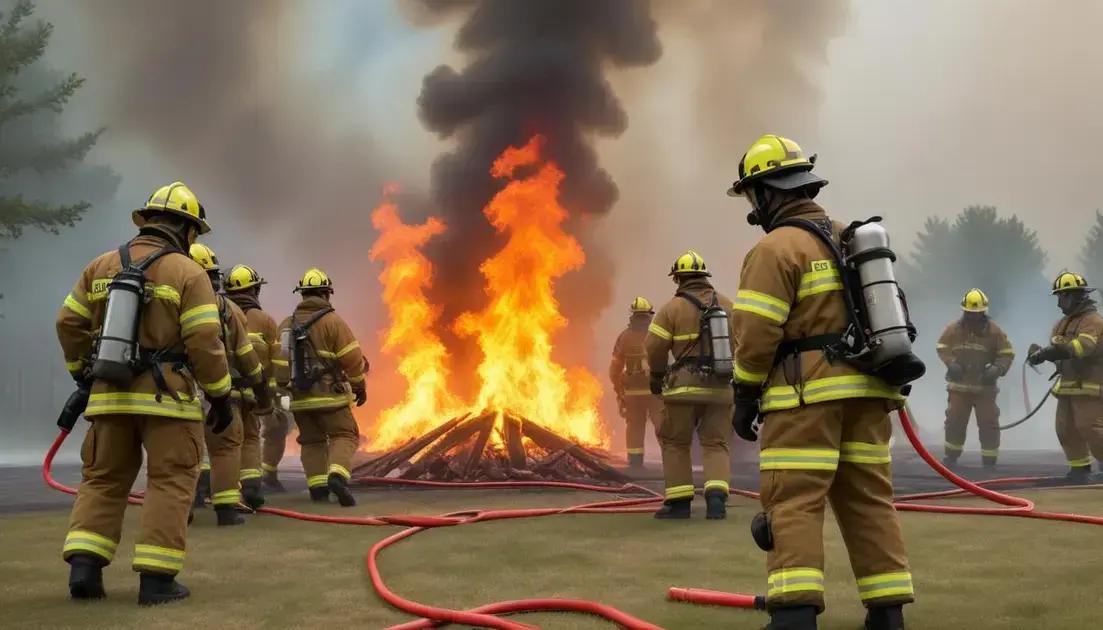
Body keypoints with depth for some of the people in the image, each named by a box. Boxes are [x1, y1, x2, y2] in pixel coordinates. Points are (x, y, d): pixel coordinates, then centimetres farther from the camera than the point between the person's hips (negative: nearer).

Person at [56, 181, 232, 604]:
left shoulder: (102, 266, 9)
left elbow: (69, 324, 11)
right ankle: (156, 578, -1)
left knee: (103, 481, 14)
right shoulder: (188, 273, -7)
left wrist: (82, 372, 25)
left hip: (111, 394, 5)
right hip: (167, 397, -5)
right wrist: (221, 396, -5)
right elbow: (204, 342, -12)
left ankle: (83, 566, 3)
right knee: (170, 484, 2)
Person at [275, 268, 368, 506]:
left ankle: (317, 487, 9)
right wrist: (360, 387, 4)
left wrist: (287, 385, 20)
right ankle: (337, 476, -21)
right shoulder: (333, 321, -8)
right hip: (329, 395, -5)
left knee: (312, 441, 16)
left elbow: (278, 360, 7)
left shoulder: (287, 324, 8)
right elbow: (352, 358, -10)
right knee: (344, 435, 1)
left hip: (300, 397, 5)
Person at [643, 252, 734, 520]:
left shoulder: (672, 308, -3)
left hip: (685, 385, -3)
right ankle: (716, 495, -9)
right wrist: (736, 375, 18)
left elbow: (654, 348, -4)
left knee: (675, 442, 9)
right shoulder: (727, 306, 8)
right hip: (721, 386, 3)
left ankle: (679, 501, 7)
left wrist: (656, 376, 12)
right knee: (716, 443, 9)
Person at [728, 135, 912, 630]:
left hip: (808, 394, -8)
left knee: (794, 503, -8)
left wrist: (745, 396, -5)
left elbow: (757, 331, -14)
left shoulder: (777, 247, -8)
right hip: (864, 392, 8)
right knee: (868, 499, 11)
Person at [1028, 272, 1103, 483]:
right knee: (1066, 429, 7)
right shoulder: (1064, 322, 18)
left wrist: (1047, 352, -32)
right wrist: (1041, 353, -8)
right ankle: (1080, 468, 15)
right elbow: (1058, 349, 15)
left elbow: (1083, 346, -28)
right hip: (1068, 385, 9)